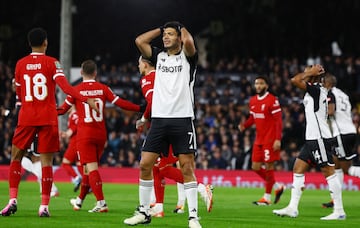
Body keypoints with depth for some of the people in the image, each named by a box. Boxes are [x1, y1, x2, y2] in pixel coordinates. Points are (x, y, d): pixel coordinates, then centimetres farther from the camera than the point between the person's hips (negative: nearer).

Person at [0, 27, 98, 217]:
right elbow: (65, 86, -17)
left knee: (16, 158, 12)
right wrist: (86, 99, -21)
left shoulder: (20, 64, 6)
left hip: (26, 117, 2)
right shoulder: (51, 63, -2)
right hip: (48, 118, -2)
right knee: (46, 161, 0)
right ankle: (44, 206, -5)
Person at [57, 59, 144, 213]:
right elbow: (120, 103, -3)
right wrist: (140, 108, 5)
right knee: (89, 167, 16)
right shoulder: (103, 88, 1)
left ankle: (101, 203, -21)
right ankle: (79, 201, 30)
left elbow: (63, 109, 6)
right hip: (101, 134, 4)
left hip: (84, 135, -4)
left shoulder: (76, 90, -4)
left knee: (91, 168, -8)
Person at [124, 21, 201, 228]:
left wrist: (182, 28, 1)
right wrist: (161, 29, 10)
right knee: (145, 165, 1)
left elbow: (188, 41, -20)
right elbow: (140, 41, 3)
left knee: (187, 168, -6)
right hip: (159, 118, 4)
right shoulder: (159, 56, 15)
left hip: (182, 119, -4)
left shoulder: (187, 57, 2)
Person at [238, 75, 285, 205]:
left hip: (270, 140, -8)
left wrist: (278, 139, -20)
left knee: (268, 166, -3)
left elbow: (278, 121, -13)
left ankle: (267, 197, 6)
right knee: (256, 167, 7)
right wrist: (244, 126, -1)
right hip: (259, 139, 8)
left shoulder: (272, 100, -12)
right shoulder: (253, 101, 11)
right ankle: (277, 187, 23)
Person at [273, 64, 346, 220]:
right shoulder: (314, 91, 15)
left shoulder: (317, 89, -13)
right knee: (298, 169, 8)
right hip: (312, 138, 10)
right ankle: (292, 208, 8)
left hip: (320, 138, -10)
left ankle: (339, 211, -6)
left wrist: (310, 72, -9)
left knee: (328, 171, -8)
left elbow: (295, 80, -19)